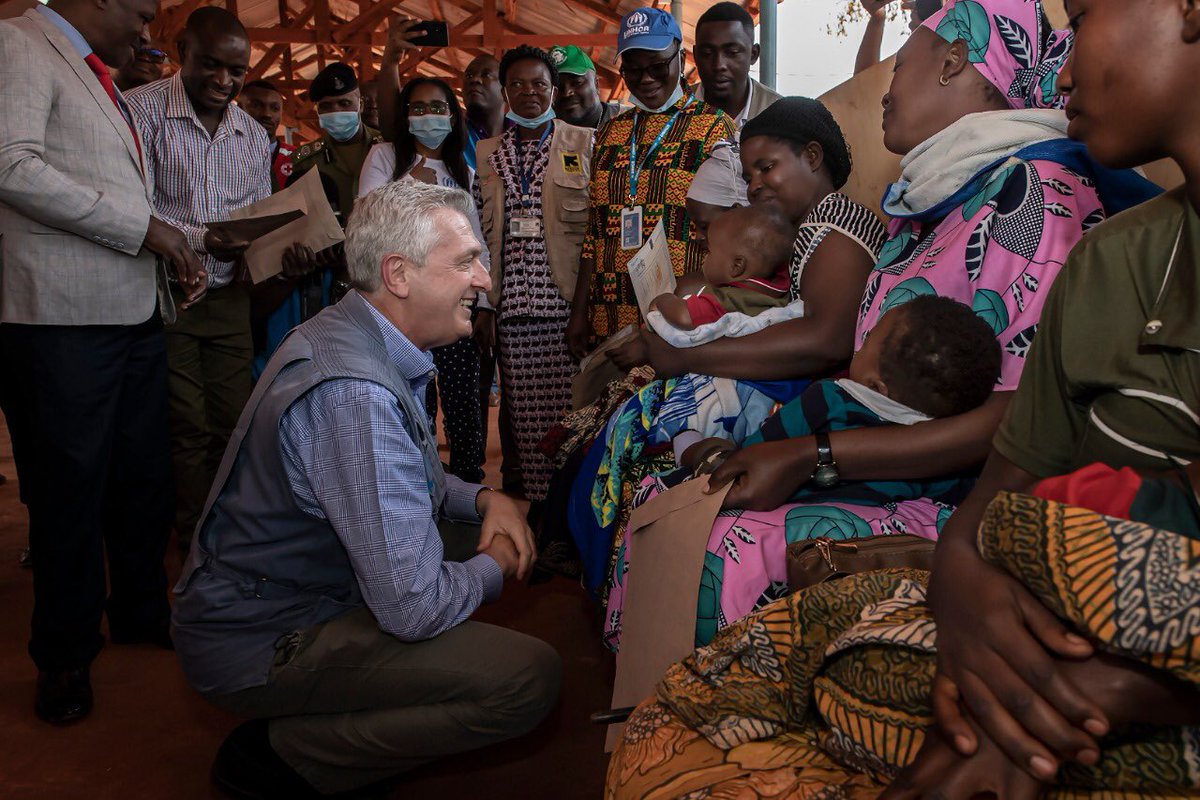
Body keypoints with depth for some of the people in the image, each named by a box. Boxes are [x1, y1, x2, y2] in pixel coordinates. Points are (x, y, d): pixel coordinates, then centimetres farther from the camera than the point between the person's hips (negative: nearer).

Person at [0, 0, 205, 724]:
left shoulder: (103, 80, 22)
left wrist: (170, 247, 11)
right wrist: (141, 224, -17)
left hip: (136, 311, 9)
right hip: (63, 318, -8)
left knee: (145, 475, 14)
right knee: (71, 486, 1)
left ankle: (141, 611, 31)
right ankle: (67, 656, 17)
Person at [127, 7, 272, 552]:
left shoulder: (253, 136, 11)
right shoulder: (141, 110, -6)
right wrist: (201, 239, -25)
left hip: (229, 297, 5)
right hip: (165, 294, -4)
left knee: (234, 425, 6)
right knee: (187, 429, -2)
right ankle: (198, 544, 13)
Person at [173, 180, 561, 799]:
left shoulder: (345, 333, 3)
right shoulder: (352, 395, -30)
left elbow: (394, 478, 18)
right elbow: (415, 608, -31)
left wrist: (484, 499, 0)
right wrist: (493, 568, -9)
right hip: (260, 646, -10)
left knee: (491, 532, 13)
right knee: (530, 677, -22)